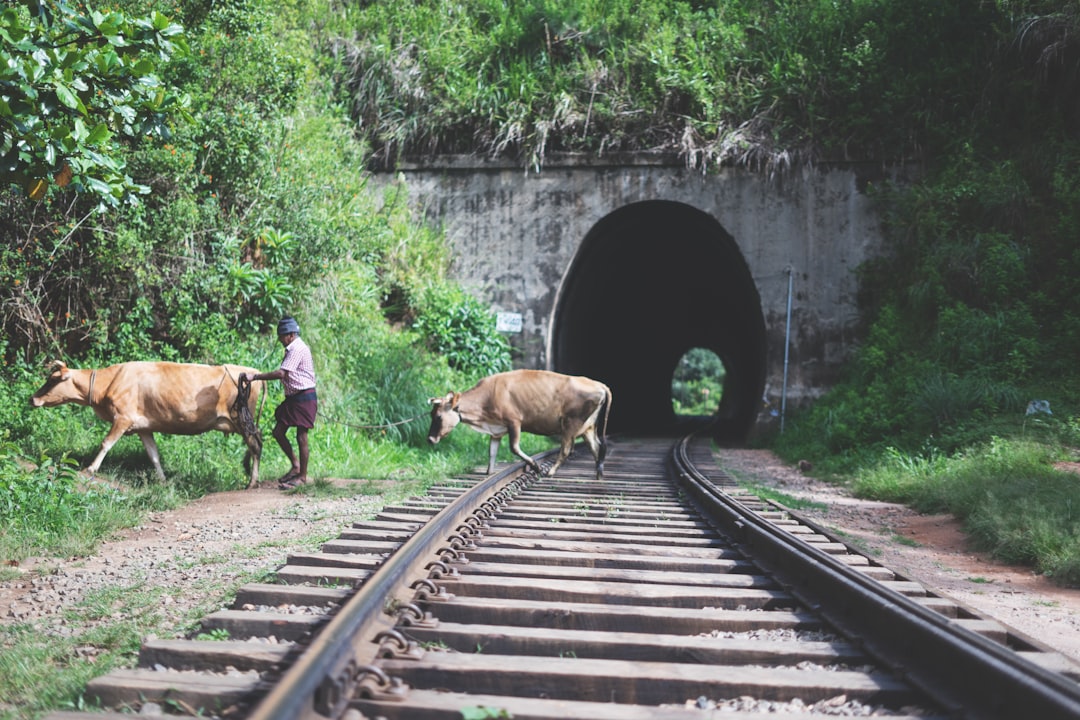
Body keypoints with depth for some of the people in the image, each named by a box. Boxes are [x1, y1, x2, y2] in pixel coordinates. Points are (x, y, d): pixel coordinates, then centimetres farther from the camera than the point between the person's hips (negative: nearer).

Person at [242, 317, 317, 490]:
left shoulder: (298, 349, -17)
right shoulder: (292, 349, 14)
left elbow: (281, 373, -24)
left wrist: (255, 376, -22)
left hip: (304, 397, -10)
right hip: (293, 397, 10)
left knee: (301, 436, -3)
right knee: (278, 432, 8)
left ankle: (302, 476, 6)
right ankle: (295, 466, 19)